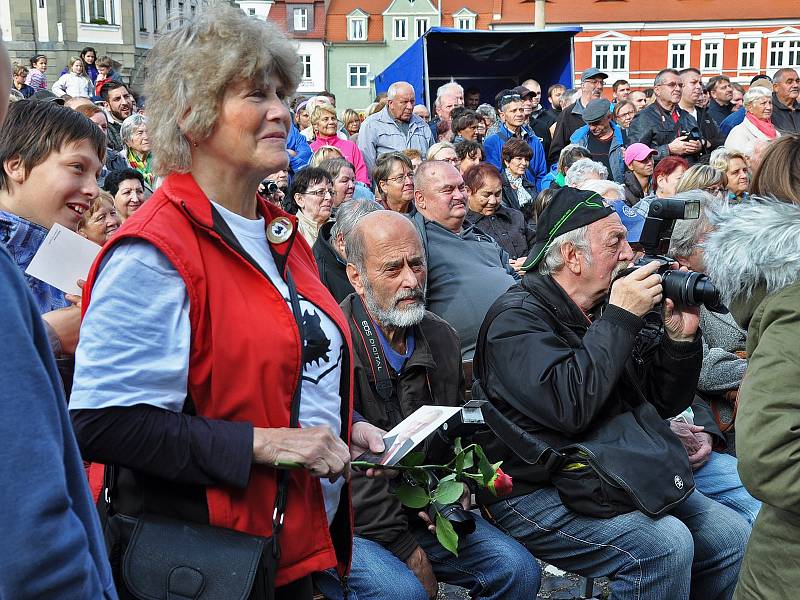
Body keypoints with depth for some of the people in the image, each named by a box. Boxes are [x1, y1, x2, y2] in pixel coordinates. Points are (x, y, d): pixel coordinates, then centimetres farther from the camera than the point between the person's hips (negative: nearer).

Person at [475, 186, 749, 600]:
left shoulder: (606, 310, 11)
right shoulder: (517, 316, -12)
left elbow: (665, 402, 15)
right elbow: (570, 407, -29)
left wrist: (681, 337, -2)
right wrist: (620, 319, -22)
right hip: (540, 494, -8)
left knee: (731, 535, -2)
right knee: (665, 544, -26)